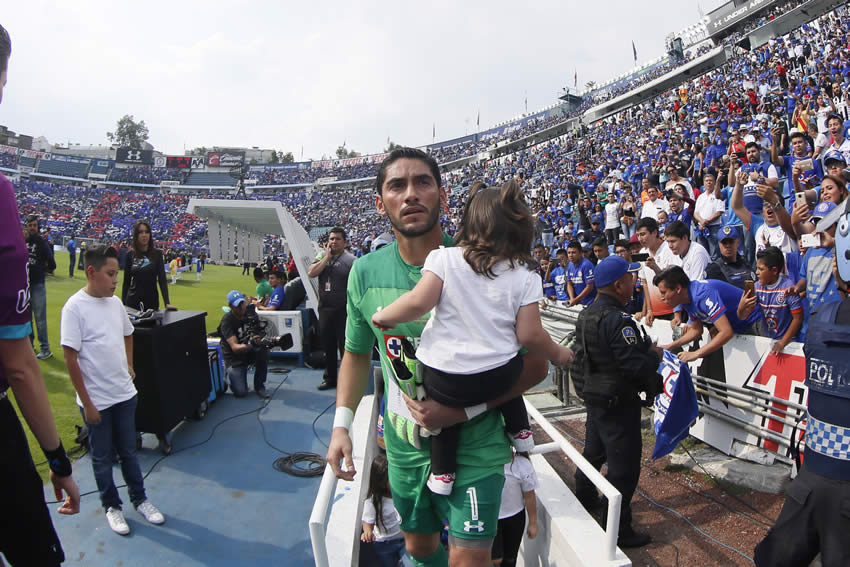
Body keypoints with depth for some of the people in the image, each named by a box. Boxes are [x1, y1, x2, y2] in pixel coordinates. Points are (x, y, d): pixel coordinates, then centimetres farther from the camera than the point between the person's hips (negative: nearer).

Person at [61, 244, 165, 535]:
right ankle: (111, 506, 31)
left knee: (128, 452, 18)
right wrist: (87, 403, -14)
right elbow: (70, 358, -15)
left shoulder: (115, 302, 2)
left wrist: (128, 366, 9)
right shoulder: (75, 307, -16)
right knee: (102, 458, 13)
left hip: (125, 393, 5)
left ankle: (139, 499, 33)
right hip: (96, 400, -5)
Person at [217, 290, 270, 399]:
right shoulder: (227, 321, -20)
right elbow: (234, 347, -29)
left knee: (263, 349, -30)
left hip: (249, 352, 4)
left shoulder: (249, 312, -5)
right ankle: (229, 372, 18)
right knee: (240, 392, -17)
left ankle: (259, 386, -12)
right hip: (234, 358, -4)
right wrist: (249, 346, -49)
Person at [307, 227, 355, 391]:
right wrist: (327, 257, -9)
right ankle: (330, 378, 29)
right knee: (328, 345, 15)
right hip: (324, 309, 5)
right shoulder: (322, 256, 10)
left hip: (343, 310, -5)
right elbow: (311, 273, -6)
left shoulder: (350, 259, -5)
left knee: (345, 345, 1)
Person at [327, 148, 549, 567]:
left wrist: (464, 409, -23)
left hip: (474, 443, -3)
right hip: (404, 443, 4)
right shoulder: (366, 273, -8)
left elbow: (534, 364, -13)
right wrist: (341, 423, -3)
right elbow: (357, 353, 8)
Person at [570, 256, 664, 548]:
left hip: (593, 396, 9)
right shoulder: (617, 321, -26)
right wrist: (655, 354, -7)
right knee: (623, 465, 2)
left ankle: (584, 497, 44)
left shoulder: (587, 314, 4)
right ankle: (618, 530, 13)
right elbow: (635, 366, -28)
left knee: (594, 450, 25)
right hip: (617, 402, -9)